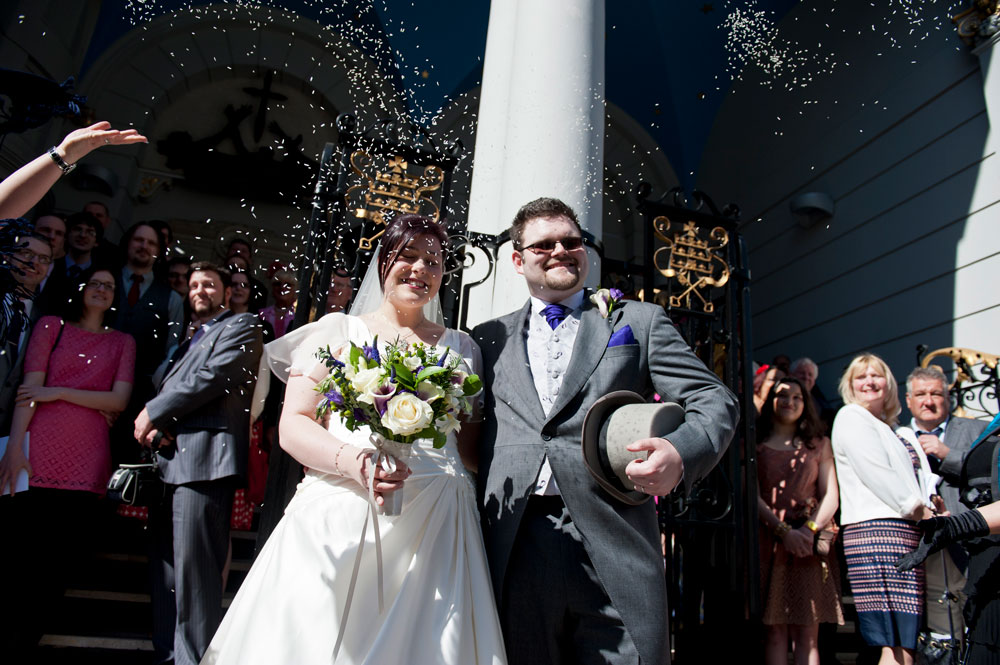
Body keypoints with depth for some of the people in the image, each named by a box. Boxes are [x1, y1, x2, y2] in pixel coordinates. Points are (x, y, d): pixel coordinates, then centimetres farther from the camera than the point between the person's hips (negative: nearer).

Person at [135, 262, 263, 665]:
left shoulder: (241, 326, 2)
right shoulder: (189, 339, 29)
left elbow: (213, 376, -12)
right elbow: (170, 386, 21)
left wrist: (153, 412, -5)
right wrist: (155, 427, -1)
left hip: (204, 458, -9)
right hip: (170, 460, 9)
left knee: (194, 568, -10)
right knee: (166, 565, 15)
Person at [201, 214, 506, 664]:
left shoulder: (460, 347, 17)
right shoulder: (338, 330, 10)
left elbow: (472, 444, 16)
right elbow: (292, 424, 2)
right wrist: (351, 459, -16)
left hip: (434, 524, 2)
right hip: (338, 518, -1)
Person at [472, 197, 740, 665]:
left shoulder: (639, 321, 12)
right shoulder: (487, 340, 16)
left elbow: (715, 401, 6)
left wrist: (680, 450, -16)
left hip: (612, 547, -1)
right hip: (511, 550, 2)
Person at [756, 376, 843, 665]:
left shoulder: (819, 444, 16)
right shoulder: (754, 444, 10)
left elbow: (831, 496, 7)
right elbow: (753, 496, 1)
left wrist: (810, 529, -10)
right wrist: (784, 531, -12)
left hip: (809, 543, 1)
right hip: (768, 541, -1)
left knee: (807, 633, -4)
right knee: (774, 629, -3)